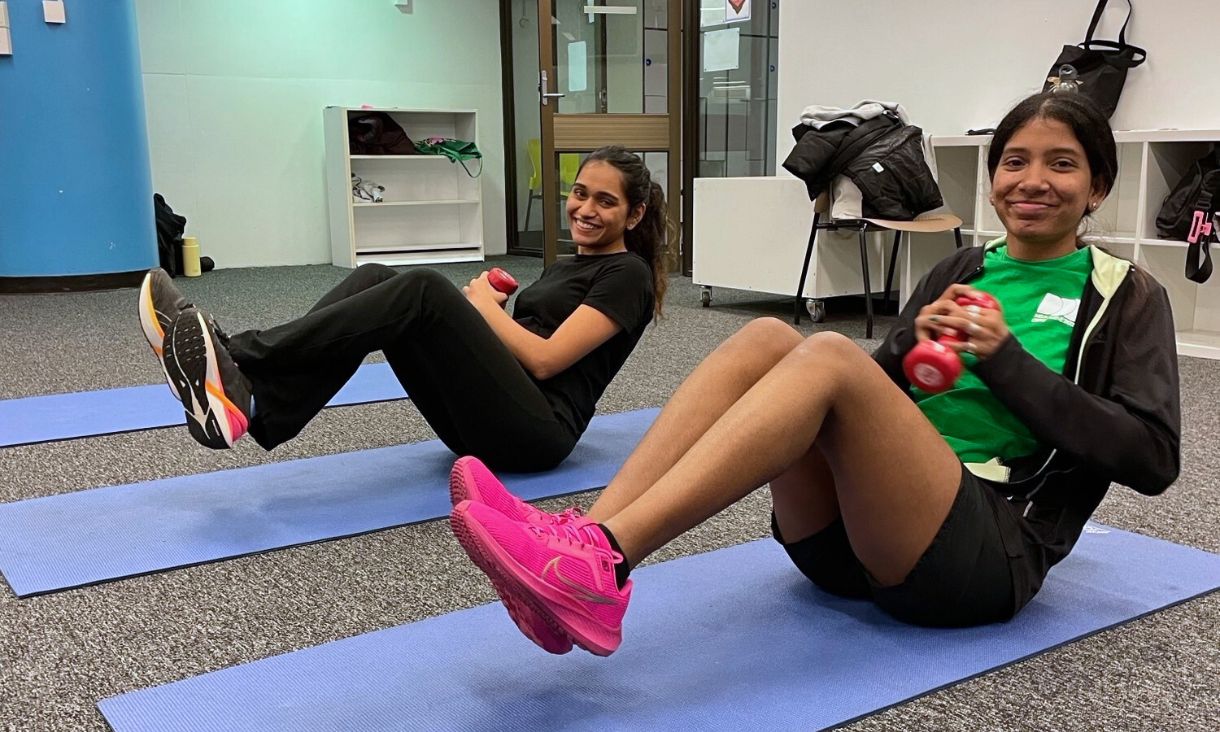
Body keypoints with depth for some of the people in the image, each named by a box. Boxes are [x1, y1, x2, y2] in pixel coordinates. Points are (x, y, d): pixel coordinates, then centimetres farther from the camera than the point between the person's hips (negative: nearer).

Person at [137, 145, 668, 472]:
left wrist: (481, 304, -1)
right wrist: (481, 309, 5)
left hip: (534, 430, -8)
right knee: (376, 279, -10)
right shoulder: (566, 266, 25)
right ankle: (245, 405, -28)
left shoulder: (626, 275, -2)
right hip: (489, 421, 8)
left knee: (424, 290, -27)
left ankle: (240, 373, -32)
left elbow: (545, 359, -14)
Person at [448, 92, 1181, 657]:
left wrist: (1004, 359, -9)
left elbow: (1152, 458, -4)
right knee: (767, 337, -21)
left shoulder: (1127, 297, 8)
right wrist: (911, 349, -3)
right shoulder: (962, 270, 20)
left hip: (987, 552, -4)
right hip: (858, 531, 5)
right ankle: (580, 546, -37)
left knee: (831, 355, -30)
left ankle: (600, 567, -42)